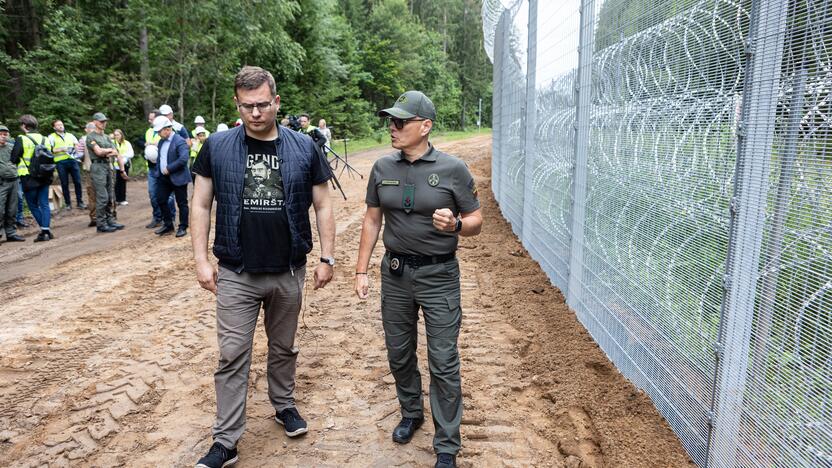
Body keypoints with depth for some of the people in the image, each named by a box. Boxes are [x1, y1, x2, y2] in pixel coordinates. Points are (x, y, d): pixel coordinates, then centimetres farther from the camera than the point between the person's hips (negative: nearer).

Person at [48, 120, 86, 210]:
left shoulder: (70, 135, 19)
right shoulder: (52, 137, 8)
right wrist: (61, 149, -17)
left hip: (73, 160, 2)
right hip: (60, 162, -2)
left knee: (77, 182, -2)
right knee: (64, 184, 2)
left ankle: (80, 202, 6)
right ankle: (68, 203, 8)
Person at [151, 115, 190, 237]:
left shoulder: (179, 141, -16)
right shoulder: (161, 141, 11)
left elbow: (184, 159, -26)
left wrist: (169, 168, -22)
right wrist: (158, 171, 8)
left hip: (178, 178, -8)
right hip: (163, 178, 8)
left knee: (181, 203, 3)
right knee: (160, 200, 11)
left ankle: (183, 227, 14)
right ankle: (168, 225, 24)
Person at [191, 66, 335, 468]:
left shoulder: (304, 148, -1)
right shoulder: (217, 147, -2)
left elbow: (322, 205, 3)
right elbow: (201, 206, 2)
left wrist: (327, 258, 0)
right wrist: (201, 260, -3)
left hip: (288, 272, 1)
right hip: (235, 273, -1)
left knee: (283, 347, 17)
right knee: (232, 356, 3)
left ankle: (284, 404, 40)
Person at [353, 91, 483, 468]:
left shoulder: (452, 169, -9)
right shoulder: (383, 168, 3)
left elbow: (476, 221, -3)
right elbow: (372, 220, 9)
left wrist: (455, 225, -26)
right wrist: (361, 271, 5)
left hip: (439, 276, -4)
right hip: (395, 273, 4)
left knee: (444, 363, 1)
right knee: (399, 354, 17)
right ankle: (411, 413, 43)